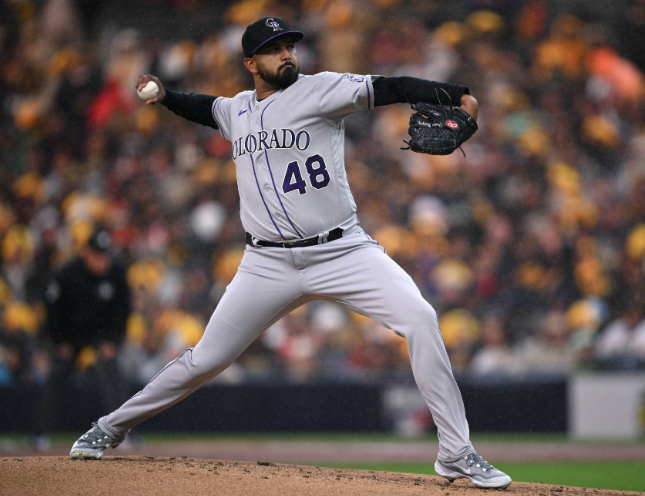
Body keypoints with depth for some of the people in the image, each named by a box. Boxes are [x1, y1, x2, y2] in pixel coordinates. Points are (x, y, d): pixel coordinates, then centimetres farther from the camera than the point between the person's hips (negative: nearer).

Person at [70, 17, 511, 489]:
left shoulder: (319, 90, -3)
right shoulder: (238, 110, 13)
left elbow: (391, 89, -15)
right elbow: (207, 109, 36)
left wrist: (457, 95, -29)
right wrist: (164, 96, 17)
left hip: (341, 251, -3)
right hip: (270, 264, 3)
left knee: (420, 319, -23)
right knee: (205, 360, 5)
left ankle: (456, 453, -17)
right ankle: (111, 428, 25)